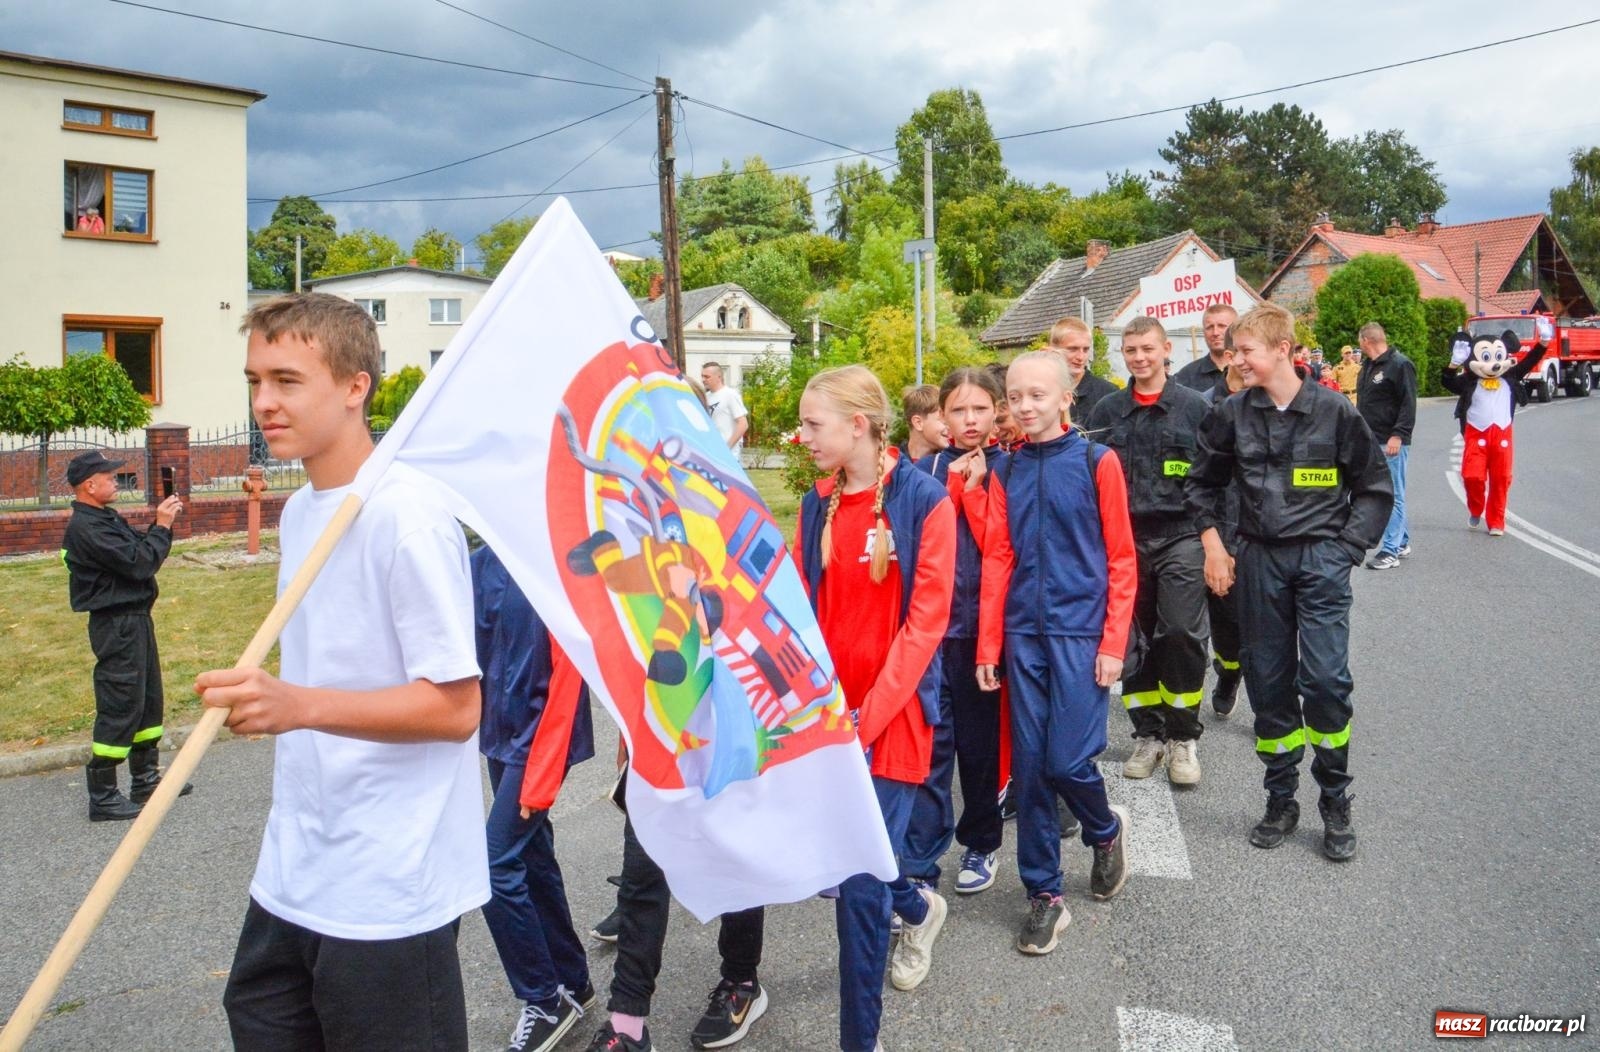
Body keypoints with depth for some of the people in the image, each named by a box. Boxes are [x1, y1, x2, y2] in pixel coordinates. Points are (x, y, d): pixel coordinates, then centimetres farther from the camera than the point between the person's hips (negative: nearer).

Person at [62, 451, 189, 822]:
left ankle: (146, 778, 29)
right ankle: (102, 797, 4)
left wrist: (162, 523, 0)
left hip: (134, 618, 10)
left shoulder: (106, 518, 13)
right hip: (116, 625, -10)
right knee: (120, 707, -5)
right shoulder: (86, 528, -19)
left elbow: (140, 551, 13)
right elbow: (139, 564, -23)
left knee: (149, 699, 17)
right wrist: (162, 526, -12)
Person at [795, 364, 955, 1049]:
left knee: (859, 881, -5)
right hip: (827, 713, 5)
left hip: (894, 715, -5)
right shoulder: (816, 505, 7)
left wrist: (868, 719, -17)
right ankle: (918, 906, 43)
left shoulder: (924, 500, -10)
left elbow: (926, 621, -13)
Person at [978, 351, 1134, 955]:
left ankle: (1106, 830, 27)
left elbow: (1121, 559, -2)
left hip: (1081, 632, -3)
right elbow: (997, 561, 7)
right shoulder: (1006, 472, 8)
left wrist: (1113, 644, -7)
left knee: (1068, 761, -7)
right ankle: (1044, 895, 18)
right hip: (1024, 634, 4)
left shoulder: (1097, 462, -2)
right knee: (1029, 766, 4)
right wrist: (988, 647, 4)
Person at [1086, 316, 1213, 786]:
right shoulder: (1107, 410, 9)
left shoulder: (1194, 407, 3)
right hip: (1123, 540, 2)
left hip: (1180, 538, -2)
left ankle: (1183, 737, 10)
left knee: (1182, 634, -8)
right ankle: (1148, 734, 21)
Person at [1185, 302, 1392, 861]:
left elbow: (1375, 487, 3)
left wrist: (1346, 548, -5)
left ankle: (1336, 804, 10)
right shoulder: (1232, 414, 2)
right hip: (1260, 560, 3)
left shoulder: (1333, 411, -4)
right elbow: (1202, 481, 15)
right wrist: (1213, 543, 6)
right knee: (1269, 684, 8)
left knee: (1325, 680, -10)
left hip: (1321, 558, -3)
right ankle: (1281, 801, 22)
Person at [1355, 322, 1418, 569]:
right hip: (1370, 441, 9)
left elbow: (1409, 404, -16)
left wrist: (1398, 435, -22)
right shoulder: (1368, 366, 17)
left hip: (1391, 443, -9)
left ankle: (1391, 551, -4)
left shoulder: (1400, 364, -10)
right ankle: (1402, 542, 23)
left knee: (1393, 495, -5)